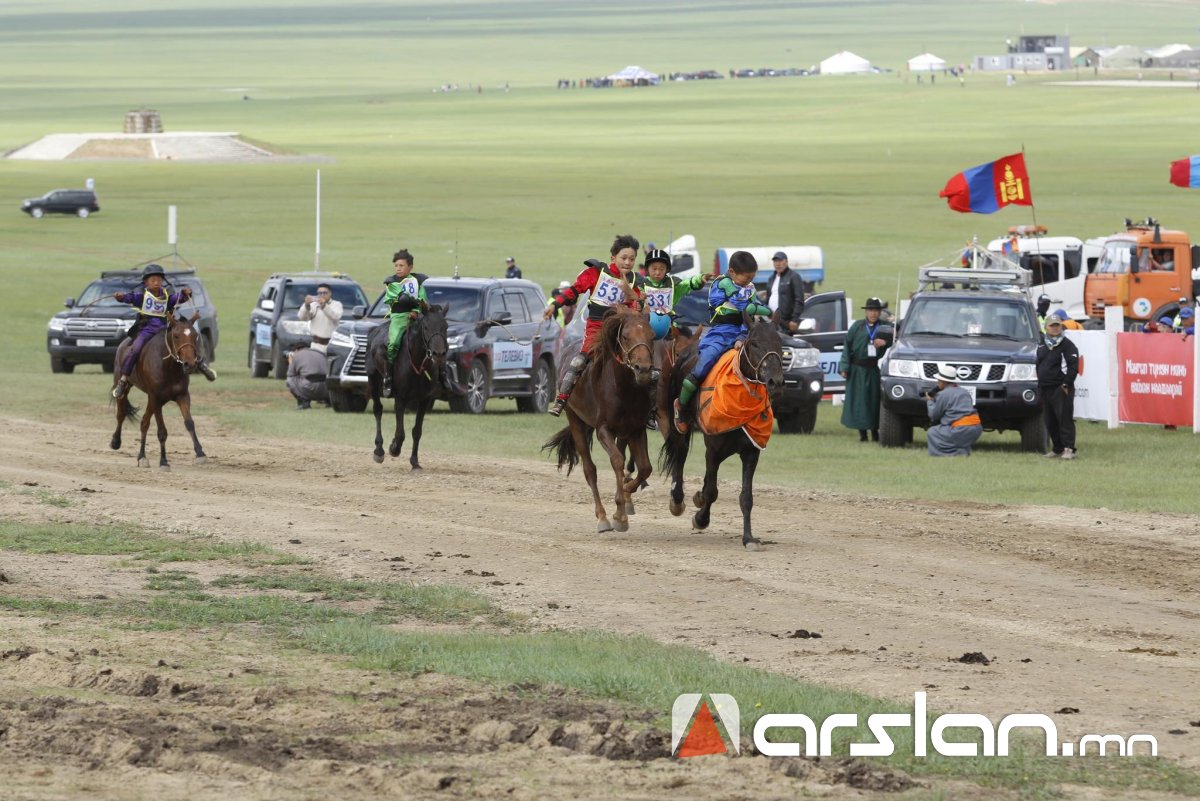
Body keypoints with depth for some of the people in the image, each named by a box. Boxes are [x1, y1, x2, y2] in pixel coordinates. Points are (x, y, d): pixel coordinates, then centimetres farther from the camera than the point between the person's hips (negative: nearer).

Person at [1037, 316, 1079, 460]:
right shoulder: (1042, 346, 17)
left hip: (1061, 388, -7)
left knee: (1065, 419, -12)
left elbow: (1073, 366, -11)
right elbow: (1038, 366, 23)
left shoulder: (1067, 345, -3)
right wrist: (1039, 385, 14)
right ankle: (1057, 448, 18)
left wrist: (1066, 384, -17)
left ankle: (1069, 448, -14)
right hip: (1045, 389, 7)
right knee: (1050, 421, 9)